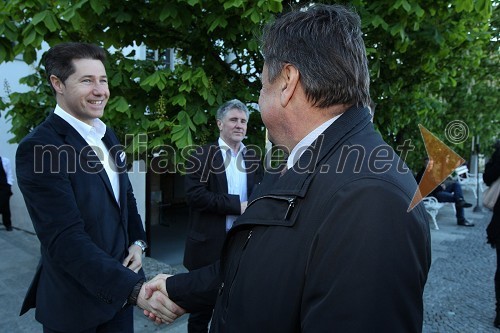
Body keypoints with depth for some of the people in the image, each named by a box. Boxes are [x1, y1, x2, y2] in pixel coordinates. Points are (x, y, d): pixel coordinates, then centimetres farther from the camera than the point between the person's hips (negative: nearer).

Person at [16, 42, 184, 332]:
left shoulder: (107, 135, 4)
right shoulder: (38, 148, -20)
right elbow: (65, 239, -26)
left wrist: (138, 242, 0)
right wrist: (135, 288, -33)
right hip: (74, 304, -6)